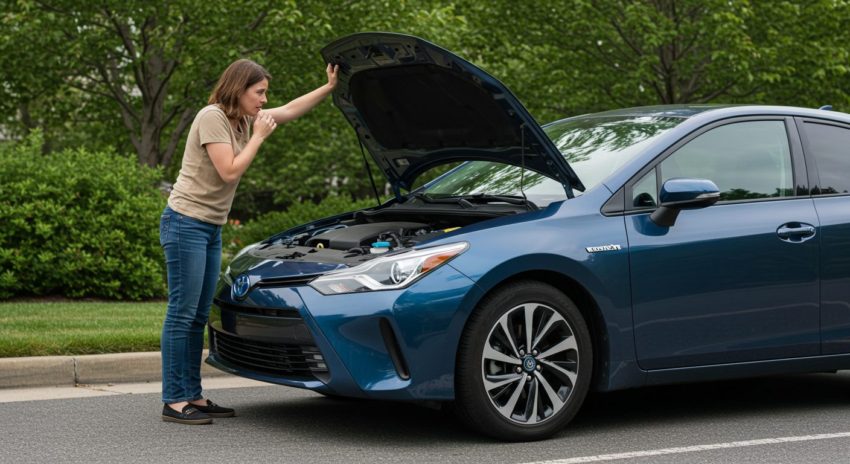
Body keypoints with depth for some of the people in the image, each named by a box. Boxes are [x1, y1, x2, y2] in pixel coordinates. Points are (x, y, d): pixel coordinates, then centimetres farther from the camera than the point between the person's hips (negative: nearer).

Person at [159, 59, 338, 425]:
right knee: (182, 314, -8)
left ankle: (193, 397, 15)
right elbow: (229, 171, -19)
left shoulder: (243, 120, 13)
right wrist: (259, 137, -10)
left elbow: (290, 110, 23)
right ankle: (174, 402, -4)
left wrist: (330, 87, 18)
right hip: (186, 223, -10)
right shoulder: (212, 118, -14)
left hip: (211, 229, 10)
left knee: (198, 316, 10)